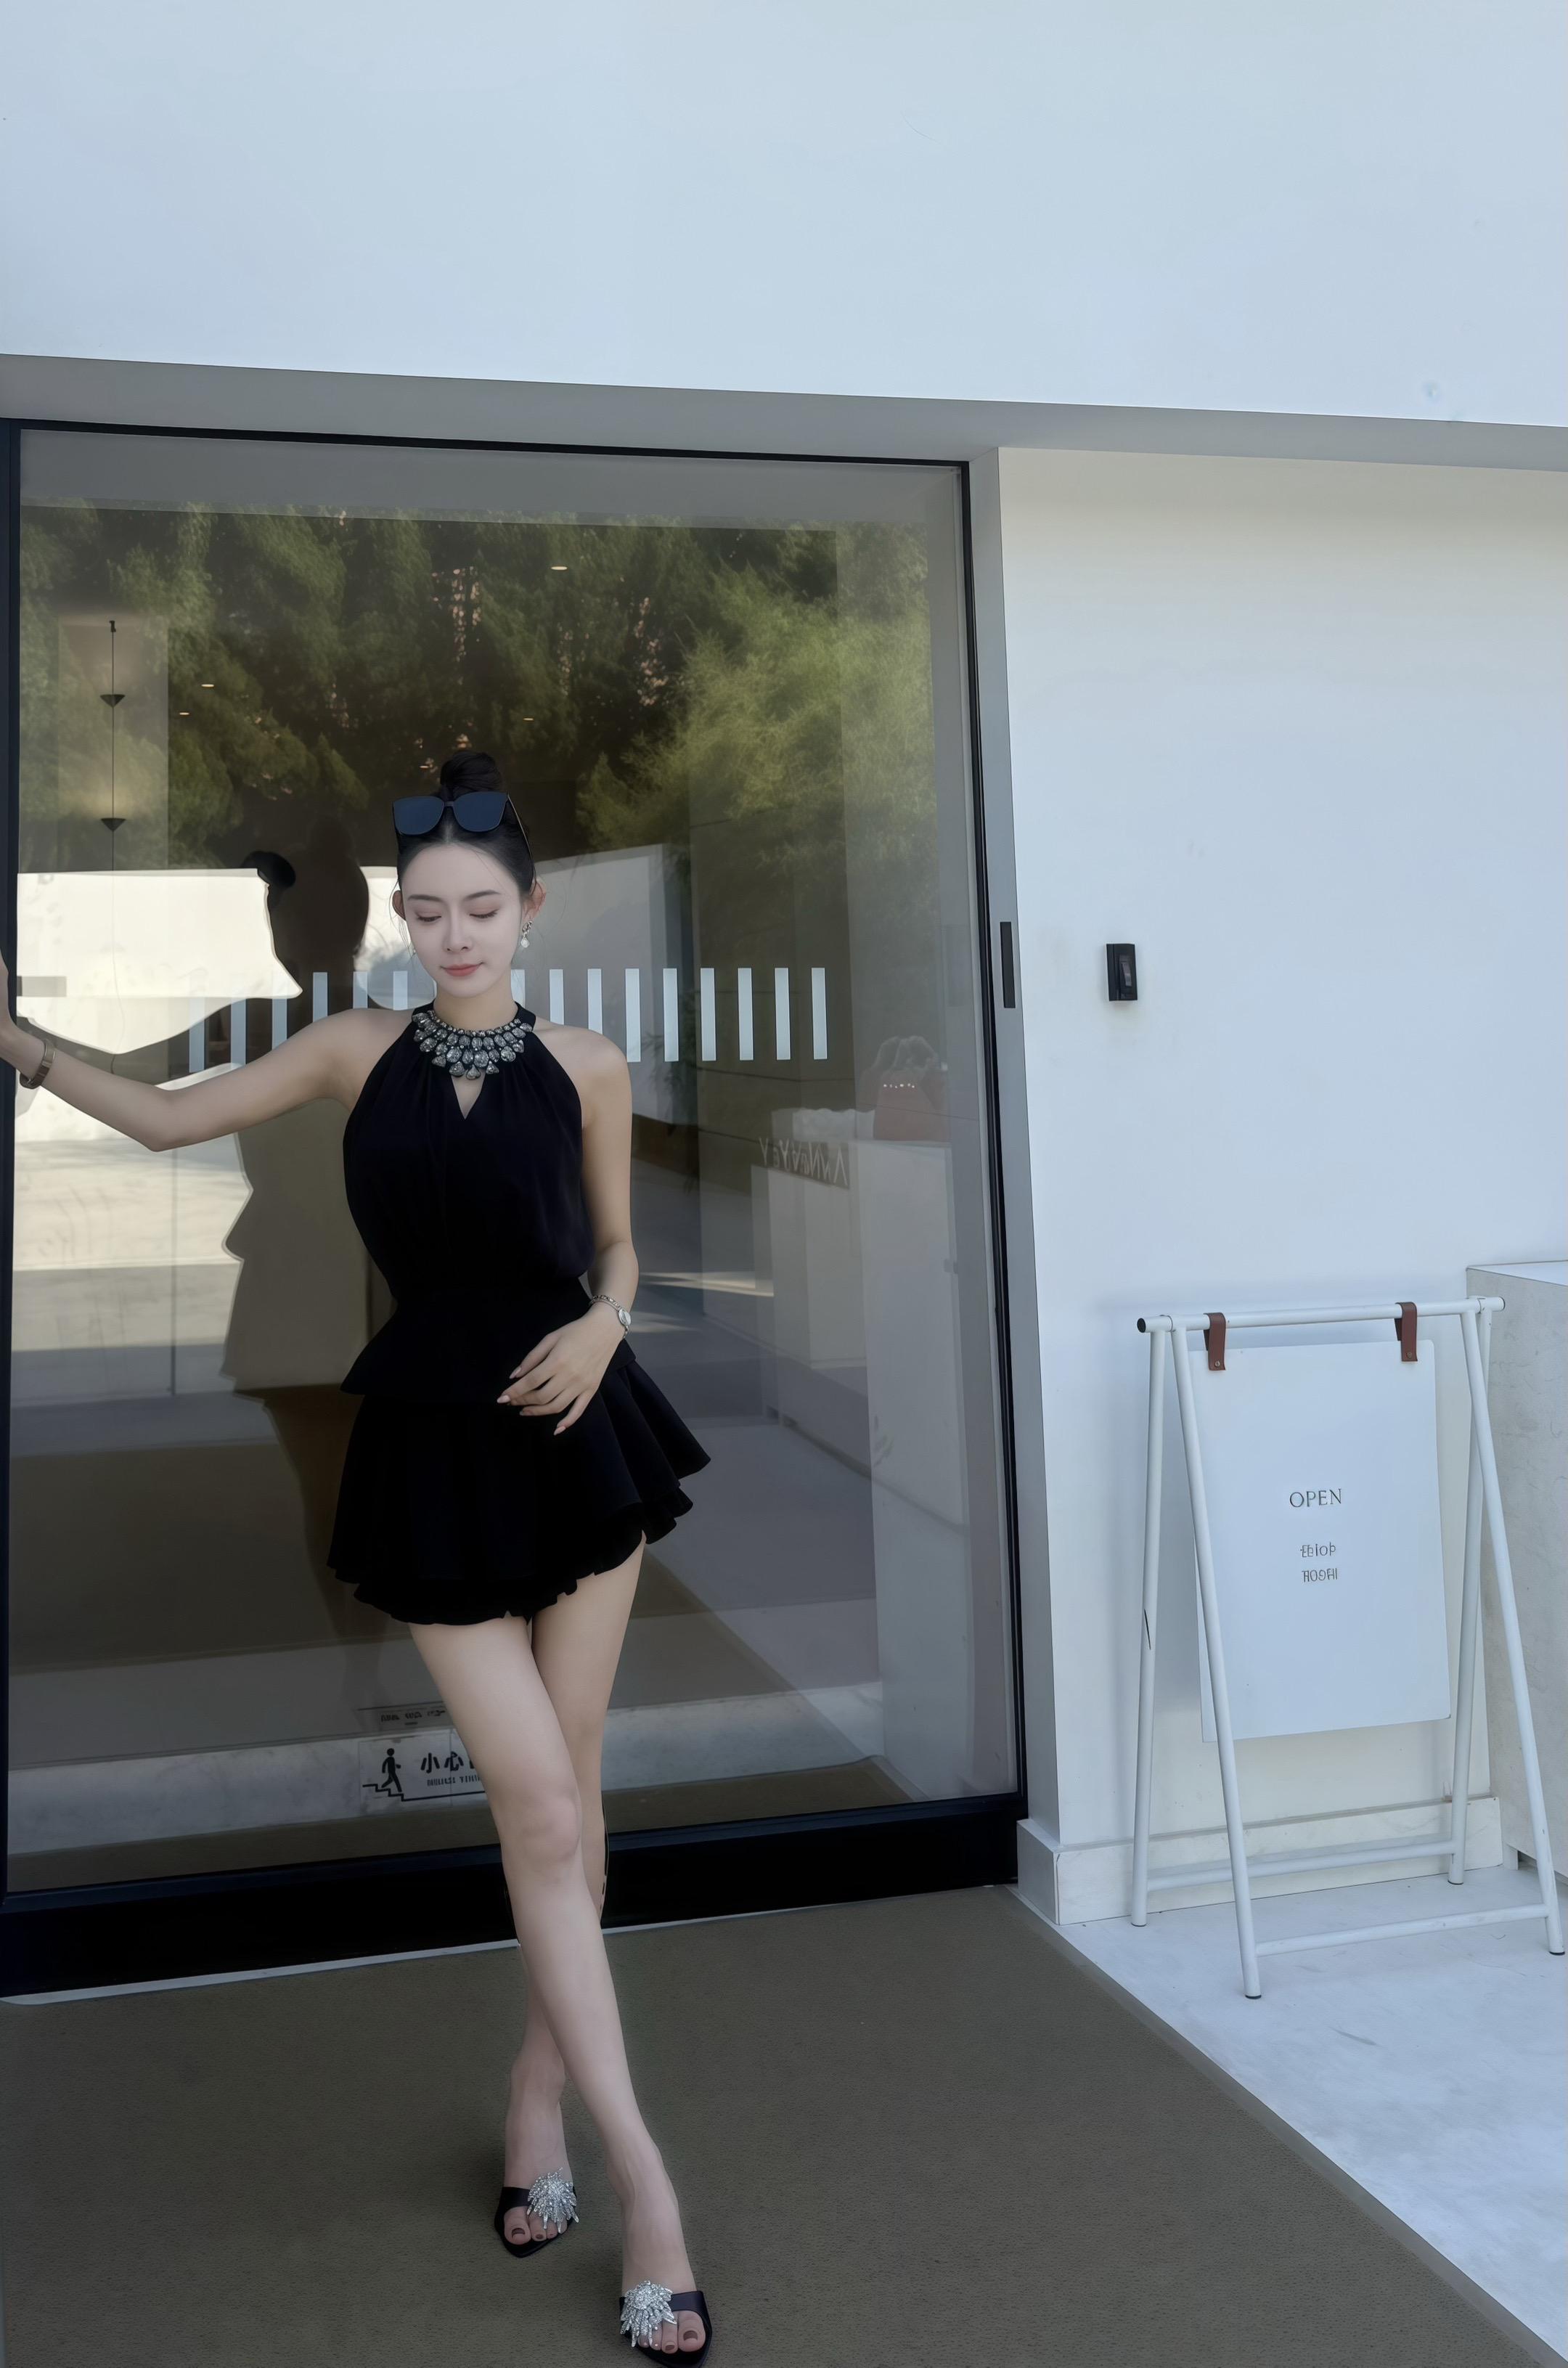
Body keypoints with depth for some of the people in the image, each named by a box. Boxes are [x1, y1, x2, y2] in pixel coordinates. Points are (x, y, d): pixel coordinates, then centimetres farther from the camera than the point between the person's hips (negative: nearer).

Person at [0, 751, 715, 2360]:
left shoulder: (587, 1068, -1)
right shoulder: (356, 1050, 1)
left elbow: (617, 1248, 9)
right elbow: (167, 1120, 9)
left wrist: (600, 1328, -11)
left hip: (572, 1435, 1)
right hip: (434, 1454, -1)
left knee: (564, 1794, 10)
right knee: (538, 1807, -4)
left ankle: (540, 2082, 33)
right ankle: (640, 2174, 5)